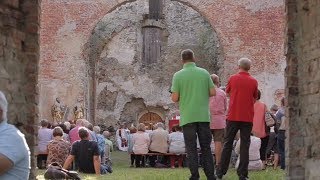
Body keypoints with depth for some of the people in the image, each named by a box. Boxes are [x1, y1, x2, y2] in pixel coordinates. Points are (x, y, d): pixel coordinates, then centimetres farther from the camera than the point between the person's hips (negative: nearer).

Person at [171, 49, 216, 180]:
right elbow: (213, 92, 2)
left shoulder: (178, 75, -5)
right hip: (203, 115, 2)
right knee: (206, 147, 9)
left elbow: (174, 98, -7)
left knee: (191, 148, 2)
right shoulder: (204, 73, 2)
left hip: (187, 117, -2)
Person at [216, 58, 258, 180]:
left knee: (227, 144, 7)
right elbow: (254, 99, 12)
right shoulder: (254, 81, 0)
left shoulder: (233, 78, -1)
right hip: (247, 117, 0)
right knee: (244, 145, 2)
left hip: (233, 116, 0)